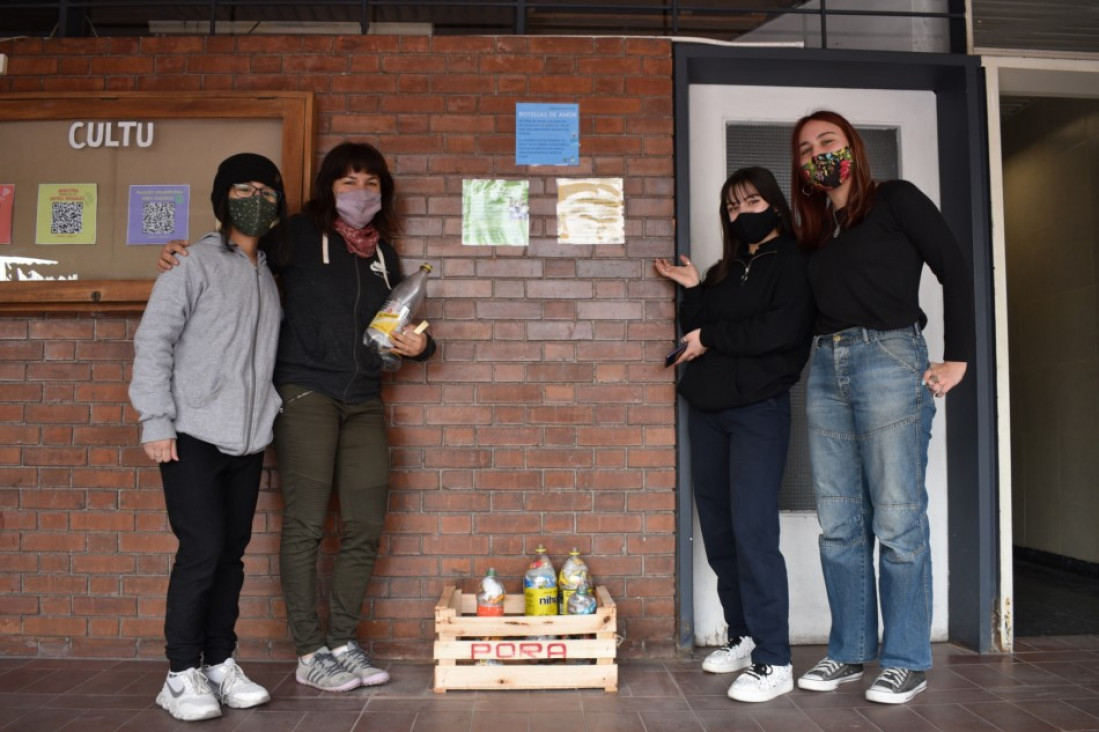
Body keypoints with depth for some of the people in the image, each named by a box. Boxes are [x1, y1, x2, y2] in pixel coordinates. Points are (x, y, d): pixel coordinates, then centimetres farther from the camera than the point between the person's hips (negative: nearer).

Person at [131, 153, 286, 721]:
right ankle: (181, 674, 6)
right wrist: (156, 422, -13)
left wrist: (270, 413, 8)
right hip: (193, 435, -5)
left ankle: (219, 663, 21)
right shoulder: (195, 262, -3)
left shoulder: (269, 274, 14)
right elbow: (153, 340, -7)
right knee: (202, 548, -8)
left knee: (232, 552, 9)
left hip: (248, 440, 6)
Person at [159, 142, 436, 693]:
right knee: (305, 524, -3)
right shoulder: (300, 235, 2)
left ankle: (342, 643, 18)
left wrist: (419, 345, 3)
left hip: (364, 400, 5)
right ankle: (310, 654, 9)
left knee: (365, 526, 4)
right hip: (305, 393, -5)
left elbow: (400, 328, 23)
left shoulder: (384, 254, 17)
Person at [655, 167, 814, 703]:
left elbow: (782, 330, -15)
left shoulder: (794, 262, 1)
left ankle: (774, 662, -5)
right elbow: (697, 334, 11)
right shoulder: (723, 272, 19)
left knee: (753, 531, -12)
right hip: (707, 411, 7)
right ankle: (743, 637, 21)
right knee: (718, 532, 8)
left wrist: (713, 337, -8)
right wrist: (692, 292, -1)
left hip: (758, 411, -6)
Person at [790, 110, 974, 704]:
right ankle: (849, 651, 19)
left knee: (897, 522, -3)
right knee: (839, 525, 7)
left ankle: (907, 661, 10)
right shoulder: (814, 230, 20)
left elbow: (956, 272, -2)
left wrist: (956, 359, -7)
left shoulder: (895, 200, 4)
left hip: (888, 360, -6)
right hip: (826, 370, 6)